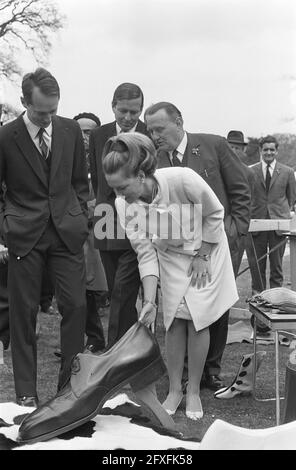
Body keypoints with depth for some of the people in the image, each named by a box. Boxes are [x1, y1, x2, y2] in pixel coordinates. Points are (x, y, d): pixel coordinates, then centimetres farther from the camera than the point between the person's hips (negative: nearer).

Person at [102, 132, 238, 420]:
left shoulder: (182, 180, -36)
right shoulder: (124, 204, -23)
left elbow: (214, 214, -17)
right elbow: (146, 254, -16)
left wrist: (202, 257, -11)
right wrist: (149, 302, -21)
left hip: (206, 250, -3)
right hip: (170, 256, 3)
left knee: (197, 319, -2)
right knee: (174, 320, 0)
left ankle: (193, 391, 12)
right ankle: (175, 389, 15)